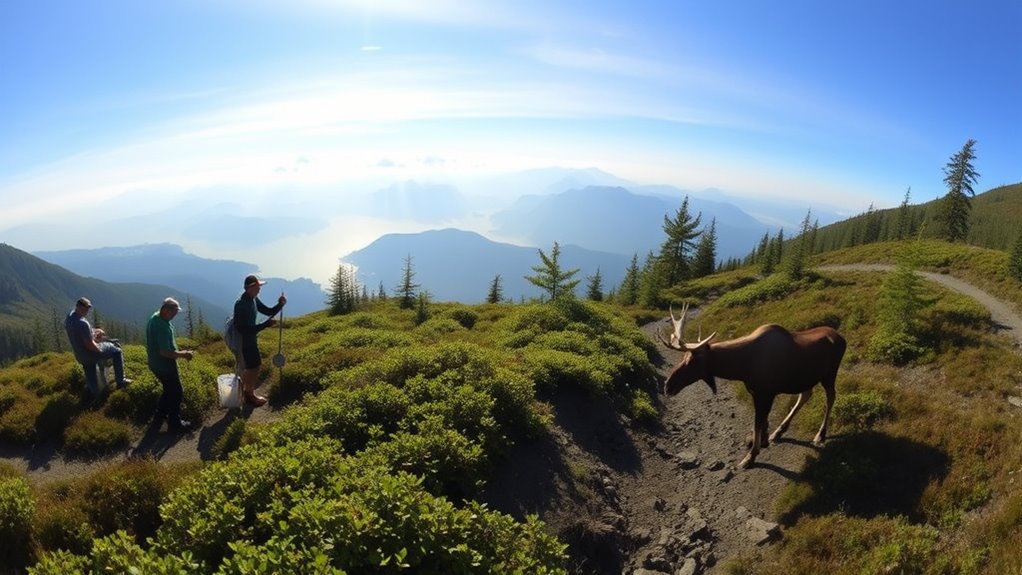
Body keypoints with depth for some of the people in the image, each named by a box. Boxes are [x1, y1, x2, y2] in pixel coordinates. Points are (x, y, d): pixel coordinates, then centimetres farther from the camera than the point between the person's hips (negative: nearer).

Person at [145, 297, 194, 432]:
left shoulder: (154, 317, 1)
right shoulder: (162, 326, -31)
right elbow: (165, 352, -31)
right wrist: (183, 354, -19)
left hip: (156, 364, 10)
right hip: (165, 366, -10)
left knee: (169, 390, 26)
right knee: (176, 393, 6)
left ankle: (159, 417, 38)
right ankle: (175, 423, 18)